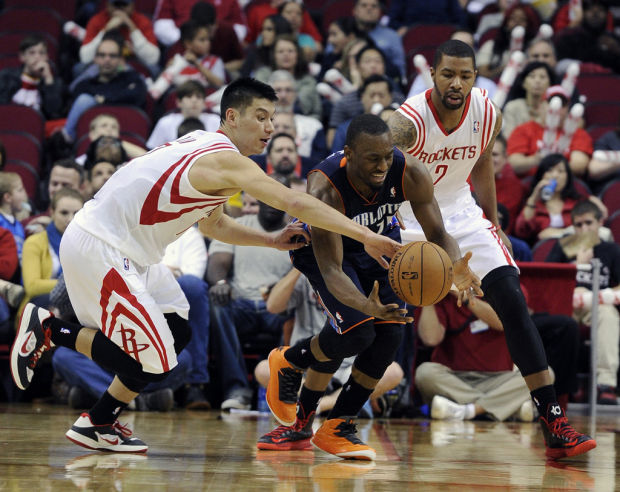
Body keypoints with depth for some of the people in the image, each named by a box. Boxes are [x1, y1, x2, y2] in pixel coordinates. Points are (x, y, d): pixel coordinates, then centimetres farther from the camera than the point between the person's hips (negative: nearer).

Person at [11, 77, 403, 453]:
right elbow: (294, 202, -28)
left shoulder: (205, 148, 12)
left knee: (176, 334, 12)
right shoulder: (226, 160, -18)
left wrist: (272, 240, 14)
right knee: (153, 359, -10)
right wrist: (366, 236, -31)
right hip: (96, 248, -10)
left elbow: (213, 224, 26)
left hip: (121, 249, 10)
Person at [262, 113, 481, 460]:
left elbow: (438, 233, -22)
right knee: (356, 333, -22)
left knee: (391, 333, -12)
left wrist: (456, 269, -46)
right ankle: (289, 362, 11)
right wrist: (366, 306, -62)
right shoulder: (326, 191, -41)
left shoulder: (410, 174, -30)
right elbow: (331, 270, -42)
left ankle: (338, 428, 3)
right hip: (322, 246, -4)